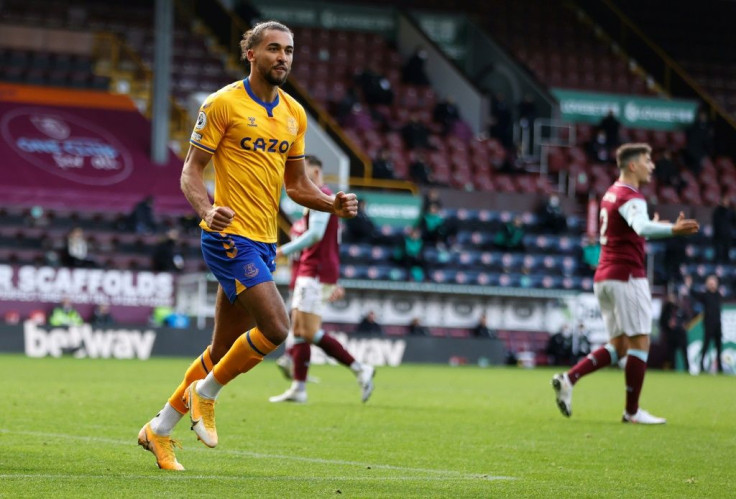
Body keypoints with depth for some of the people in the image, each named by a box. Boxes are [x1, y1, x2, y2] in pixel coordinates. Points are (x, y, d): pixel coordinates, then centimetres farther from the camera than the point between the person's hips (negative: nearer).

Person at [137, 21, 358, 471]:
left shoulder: (295, 114, 13)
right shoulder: (224, 104, -6)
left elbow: (296, 184, 20)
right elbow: (192, 170, -6)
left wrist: (334, 204, 1)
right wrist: (207, 210, -25)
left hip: (264, 243, 7)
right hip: (230, 235, -7)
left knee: (225, 348, 9)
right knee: (276, 325, -20)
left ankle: (160, 430, 22)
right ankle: (206, 392, 2)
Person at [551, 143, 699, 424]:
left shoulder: (612, 193, 16)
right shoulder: (631, 198, -13)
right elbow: (641, 227, -36)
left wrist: (653, 226, 40)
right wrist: (672, 230, -51)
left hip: (604, 276, 9)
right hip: (626, 277, -9)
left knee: (618, 346, 12)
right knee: (640, 343, -2)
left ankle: (568, 379, -1)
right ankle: (632, 411, 1)